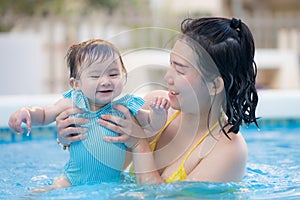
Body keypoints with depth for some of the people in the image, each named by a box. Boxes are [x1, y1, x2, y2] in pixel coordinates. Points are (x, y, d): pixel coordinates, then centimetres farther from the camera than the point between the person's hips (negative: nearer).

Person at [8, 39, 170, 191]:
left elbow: (152, 125, 1)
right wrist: (26, 112, -13)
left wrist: (158, 112, -20)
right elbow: (43, 115, 7)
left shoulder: (125, 107, -10)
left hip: (112, 181, 0)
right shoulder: (73, 104, -8)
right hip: (72, 180, 0)